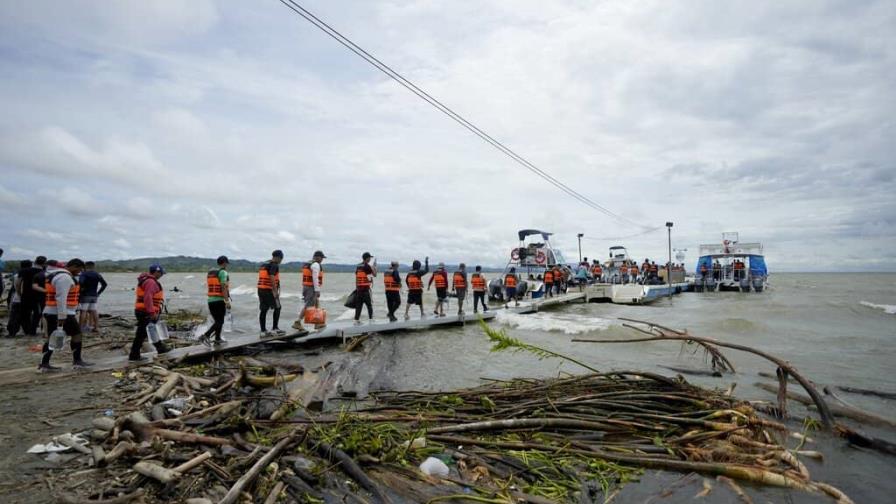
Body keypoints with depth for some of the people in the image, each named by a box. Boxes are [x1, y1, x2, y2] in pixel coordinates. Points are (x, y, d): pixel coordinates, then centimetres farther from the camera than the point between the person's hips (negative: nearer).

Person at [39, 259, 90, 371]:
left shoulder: (55, 274, 17)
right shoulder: (65, 277, -17)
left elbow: (55, 296, 21)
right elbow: (61, 298, -23)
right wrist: (62, 317, -24)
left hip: (50, 312, 10)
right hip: (62, 313, -10)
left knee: (51, 337, 11)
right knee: (76, 334, 2)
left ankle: (44, 364, 12)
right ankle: (77, 361, 8)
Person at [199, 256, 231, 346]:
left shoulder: (210, 272, 15)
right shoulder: (223, 272, -10)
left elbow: (208, 287, 19)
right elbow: (224, 287, -18)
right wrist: (227, 301, -19)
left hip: (210, 300, 8)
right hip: (219, 301, -8)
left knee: (218, 320, 18)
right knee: (220, 322, -3)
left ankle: (217, 339, 22)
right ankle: (205, 336, -16)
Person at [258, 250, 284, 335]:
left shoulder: (263, 264, 18)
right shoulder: (274, 265, -10)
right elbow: (272, 278, -21)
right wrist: (275, 291, -22)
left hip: (261, 289, 8)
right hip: (269, 290, -8)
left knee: (263, 310, 8)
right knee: (277, 308, 4)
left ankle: (263, 331, 9)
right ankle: (274, 328, 5)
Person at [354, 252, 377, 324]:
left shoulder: (358, 266, 11)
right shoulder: (367, 266, -11)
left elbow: (356, 278, 15)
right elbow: (374, 274, -5)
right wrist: (375, 266, 8)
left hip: (359, 288, 7)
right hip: (366, 288, -7)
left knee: (358, 304, 9)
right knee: (369, 304, 2)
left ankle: (356, 320, 8)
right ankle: (371, 319, 3)